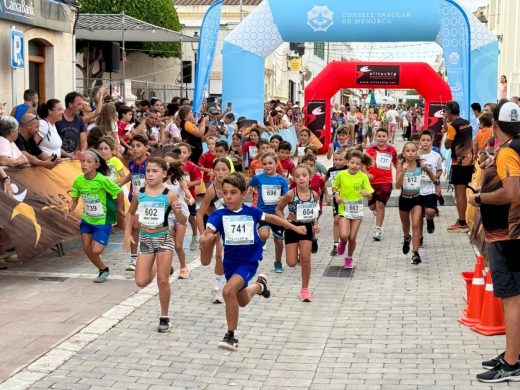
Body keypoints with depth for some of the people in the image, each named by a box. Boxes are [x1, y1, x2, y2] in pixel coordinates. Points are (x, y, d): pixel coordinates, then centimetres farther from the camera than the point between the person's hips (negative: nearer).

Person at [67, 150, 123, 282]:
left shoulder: (103, 180, -23)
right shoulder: (78, 180, -9)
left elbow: (119, 192, -11)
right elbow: (75, 199, 0)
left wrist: (119, 209, 0)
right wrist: (71, 207, -21)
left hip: (103, 221, -5)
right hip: (87, 219, 5)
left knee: (96, 251, -12)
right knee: (87, 249, 5)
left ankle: (104, 269, 21)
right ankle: (103, 270, 29)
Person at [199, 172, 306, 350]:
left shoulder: (251, 212, -7)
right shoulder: (219, 215, -11)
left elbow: (271, 218, 11)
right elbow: (206, 234, -24)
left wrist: (294, 227, 21)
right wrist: (205, 240, -49)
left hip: (249, 261, -3)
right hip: (230, 262, 3)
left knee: (229, 291, -27)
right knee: (242, 301, 22)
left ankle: (231, 336, -12)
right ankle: (259, 285, 57)